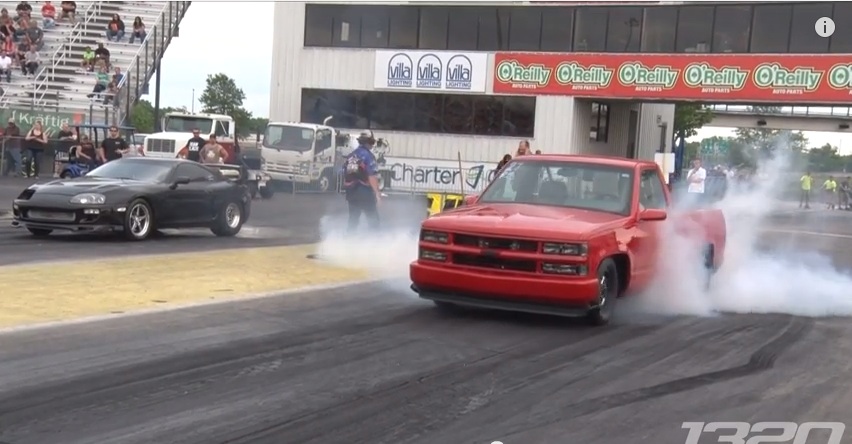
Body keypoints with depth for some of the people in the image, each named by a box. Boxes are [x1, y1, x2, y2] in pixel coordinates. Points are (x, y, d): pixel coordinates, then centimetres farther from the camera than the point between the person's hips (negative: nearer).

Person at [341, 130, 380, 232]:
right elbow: (372, 176, -18)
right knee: (373, 219, 2)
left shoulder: (349, 156, 9)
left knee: (353, 219, 13)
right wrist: (377, 193, -14)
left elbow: (344, 174, 12)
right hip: (365, 192, -6)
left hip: (351, 192, 6)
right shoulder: (368, 155, -11)